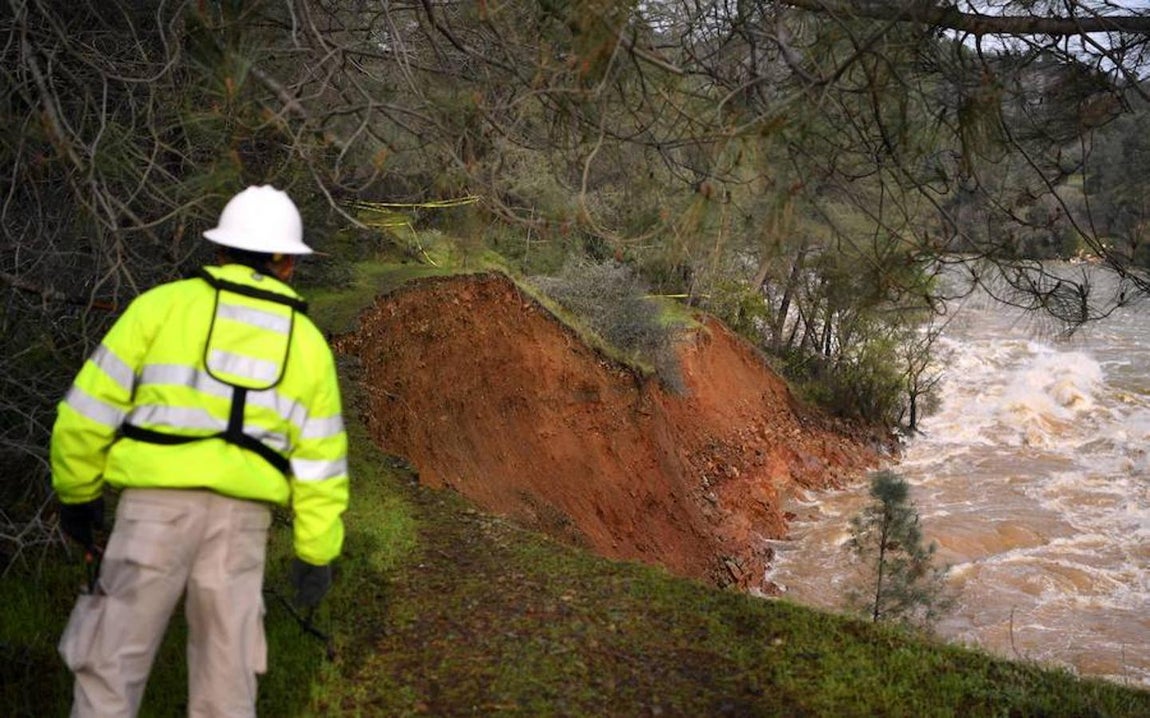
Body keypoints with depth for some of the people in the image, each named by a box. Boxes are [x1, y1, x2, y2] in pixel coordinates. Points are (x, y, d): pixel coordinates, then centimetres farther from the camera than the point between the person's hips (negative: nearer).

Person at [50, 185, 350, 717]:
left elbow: (91, 408, 1)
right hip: (241, 519, 2)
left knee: (110, 668, 7)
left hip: (157, 508, -2)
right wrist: (315, 553, 16)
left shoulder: (163, 304, 3)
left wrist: (77, 491, 14)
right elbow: (320, 464, 9)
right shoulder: (308, 343, 10)